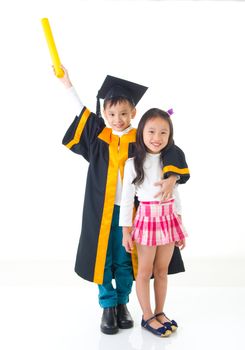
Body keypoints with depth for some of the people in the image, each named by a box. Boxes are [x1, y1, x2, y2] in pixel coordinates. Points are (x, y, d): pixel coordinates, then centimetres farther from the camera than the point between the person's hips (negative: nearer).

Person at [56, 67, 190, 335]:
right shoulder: (98, 136, 1)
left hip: (129, 210, -1)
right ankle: (108, 306, 22)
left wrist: (172, 177, -27)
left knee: (124, 260, 10)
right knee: (102, 259, 7)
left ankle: (122, 303, 29)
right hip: (100, 210, 1)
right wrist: (67, 84, 9)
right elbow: (81, 112, 9)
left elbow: (172, 152, -11)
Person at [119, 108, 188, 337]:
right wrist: (126, 231, -7)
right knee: (145, 271, 8)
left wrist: (180, 226, 10)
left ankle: (160, 313, 29)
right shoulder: (133, 163, -9)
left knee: (162, 270, 14)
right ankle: (147, 317, 22)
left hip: (169, 219, 4)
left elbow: (175, 194, 10)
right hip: (147, 219, -4)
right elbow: (126, 198, -7)